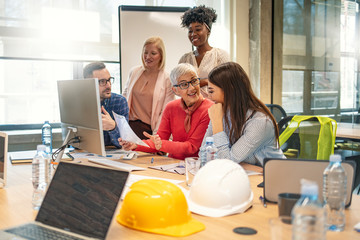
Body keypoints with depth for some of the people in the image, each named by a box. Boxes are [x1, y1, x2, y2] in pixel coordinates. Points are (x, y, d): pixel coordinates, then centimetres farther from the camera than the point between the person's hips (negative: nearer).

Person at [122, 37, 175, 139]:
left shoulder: (167, 79, -4)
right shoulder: (134, 72, 9)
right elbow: (124, 95, 20)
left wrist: (156, 136, -13)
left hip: (149, 129, -3)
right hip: (129, 125, 3)